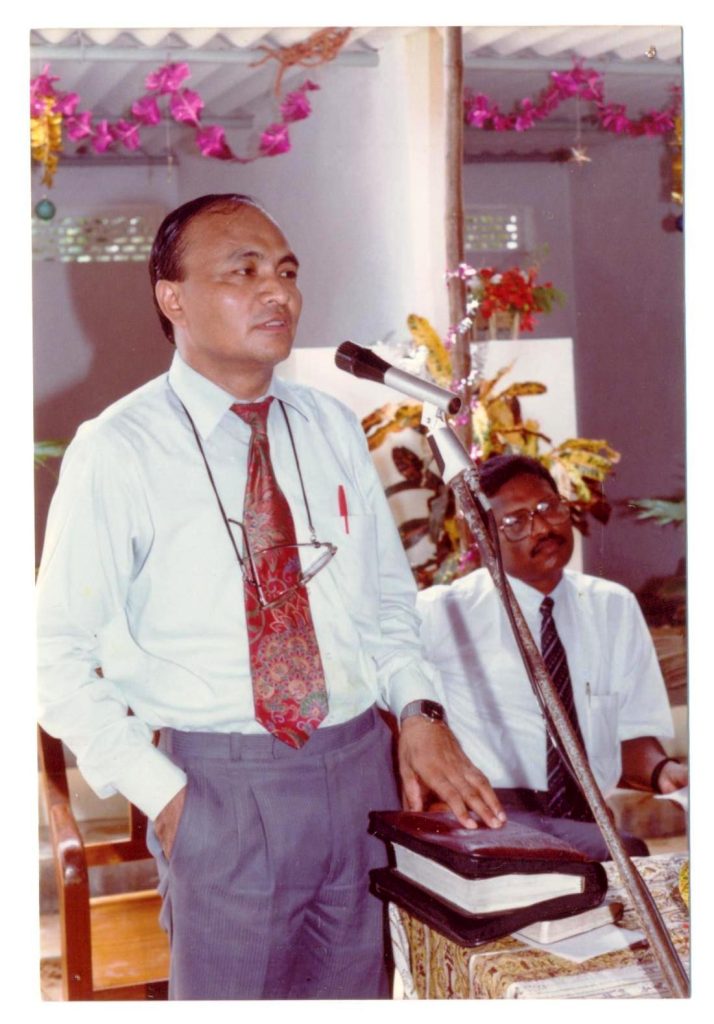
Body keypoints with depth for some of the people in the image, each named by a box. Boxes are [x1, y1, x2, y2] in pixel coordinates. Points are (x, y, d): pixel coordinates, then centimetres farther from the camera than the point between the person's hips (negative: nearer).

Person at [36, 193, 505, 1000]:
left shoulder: (333, 429, 7)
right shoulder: (117, 450, -7)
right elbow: (57, 653, -6)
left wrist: (418, 712, -2)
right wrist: (160, 792, -11)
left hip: (364, 767, 5)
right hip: (223, 787, -4)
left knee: (356, 996, 16)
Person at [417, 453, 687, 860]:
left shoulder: (615, 607, 15)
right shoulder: (445, 613, 3)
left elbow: (633, 733, 16)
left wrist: (662, 770, -7)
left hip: (588, 820, 5)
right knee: (625, 854, -31)